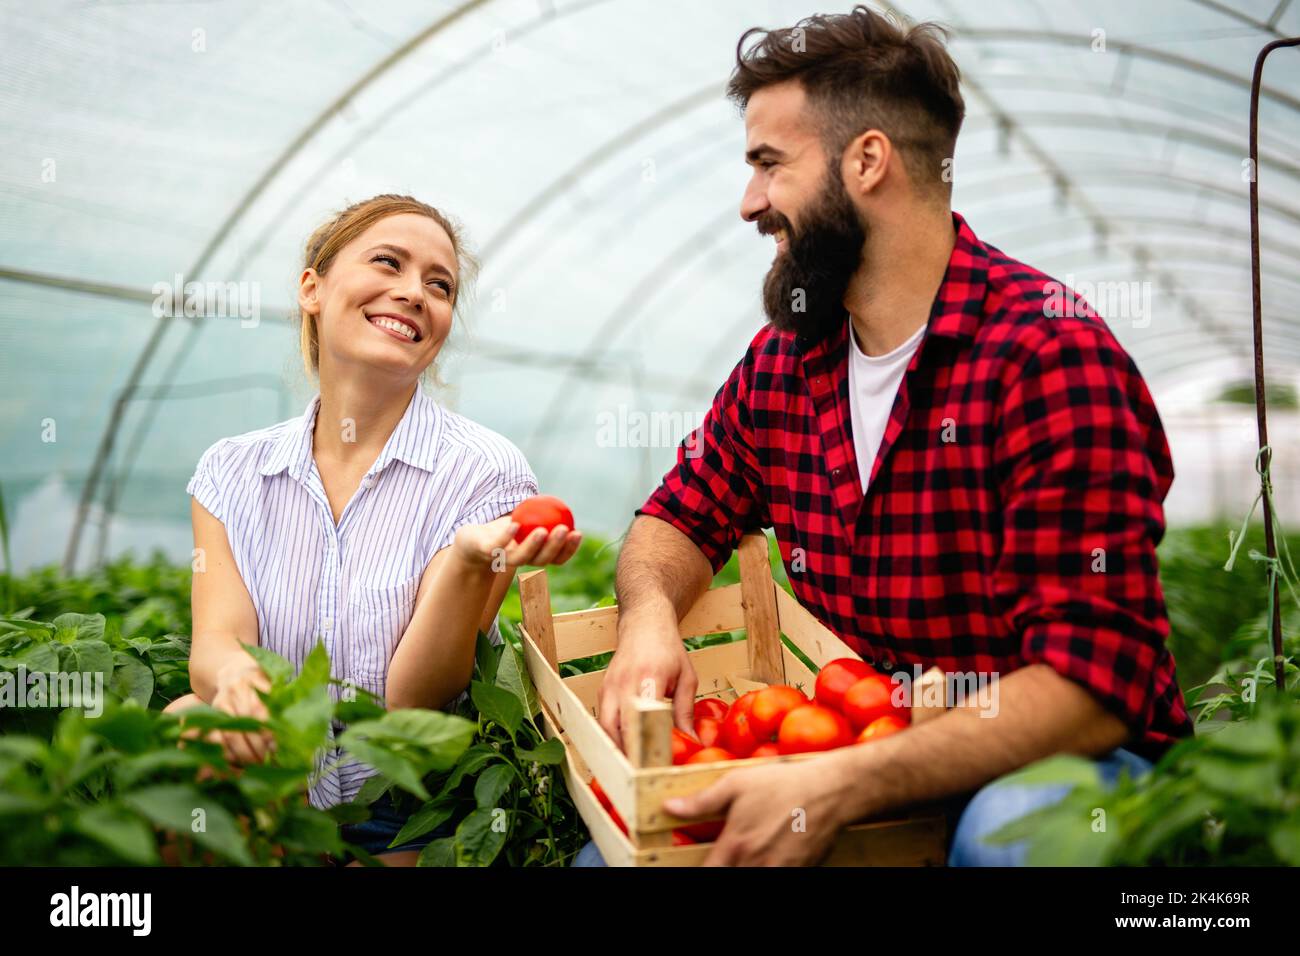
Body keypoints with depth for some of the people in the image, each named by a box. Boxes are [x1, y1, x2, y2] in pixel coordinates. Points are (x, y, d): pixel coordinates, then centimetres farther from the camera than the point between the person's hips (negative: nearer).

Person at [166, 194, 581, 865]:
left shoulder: (483, 472, -9)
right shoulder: (233, 471, 4)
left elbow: (415, 702, -13)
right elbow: (217, 639, -8)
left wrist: (470, 559, -30)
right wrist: (233, 675, -32)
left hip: (403, 831, -1)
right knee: (184, 720, -27)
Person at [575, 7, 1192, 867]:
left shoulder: (1048, 353, -20)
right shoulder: (783, 360, 2)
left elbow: (1091, 683, -25)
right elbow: (680, 519, 13)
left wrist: (840, 788, -35)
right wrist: (649, 617, -12)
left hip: (1045, 763, -4)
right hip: (853, 747, 5)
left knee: (1009, 826, -37)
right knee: (610, 847, -10)